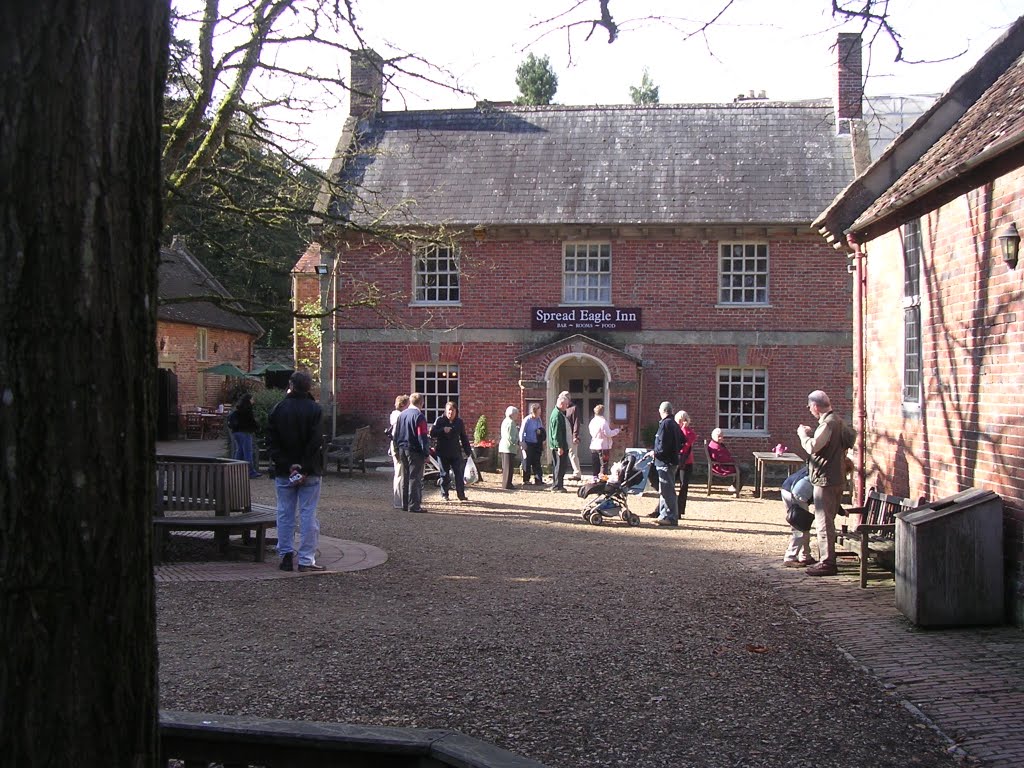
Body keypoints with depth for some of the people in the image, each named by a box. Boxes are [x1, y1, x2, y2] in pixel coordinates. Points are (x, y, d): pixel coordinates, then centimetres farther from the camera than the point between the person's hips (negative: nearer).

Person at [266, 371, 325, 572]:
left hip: (283, 472, 2)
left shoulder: (278, 409, 2)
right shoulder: (315, 410, -6)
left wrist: (287, 465, -7)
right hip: (310, 472, -2)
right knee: (308, 514, 1)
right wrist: (305, 469, -12)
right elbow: (315, 442, -14)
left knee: (285, 513, 10)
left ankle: (286, 556, 10)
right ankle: (306, 560, 1)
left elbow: (272, 441, -4)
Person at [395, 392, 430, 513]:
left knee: (405, 478, 13)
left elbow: (396, 434, 14)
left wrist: (398, 450, 20)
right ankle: (414, 505, -4)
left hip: (402, 449, 7)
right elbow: (422, 437, -16)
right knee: (415, 478, -4)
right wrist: (426, 453, -13)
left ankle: (405, 504, 17)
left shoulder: (402, 415, 9)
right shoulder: (419, 416, -14)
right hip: (415, 451, -7)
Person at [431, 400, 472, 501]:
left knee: (459, 473, -1)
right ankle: (444, 494, 16)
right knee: (445, 474, 6)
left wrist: (468, 451, 7)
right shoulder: (440, 420, -2)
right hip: (443, 453, -2)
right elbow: (432, 433, -9)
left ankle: (461, 495, 4)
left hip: (456, 452, 2)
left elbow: (464, 438, 11)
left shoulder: (459, 422, 7)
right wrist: (443, 430, -22)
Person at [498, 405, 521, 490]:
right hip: (509, 448, -10)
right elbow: (510, 437, -21)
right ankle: (507, 485, -5)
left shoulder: (505, 421, 17)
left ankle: (505, 484, 21)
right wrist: (516, 444, -12)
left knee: (505, 467, 15)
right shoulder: (511, 422, -15)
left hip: (503, 447, 10)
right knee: (509, 467, -6)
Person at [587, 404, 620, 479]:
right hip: (603, 446, -7)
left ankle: (595, 478, 16)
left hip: (593, 446, 7)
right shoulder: (603, 421, -15)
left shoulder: (592, 421, 7)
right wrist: (617, 431, 0)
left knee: (595, 465, 13)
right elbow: (608, 434, -16)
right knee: (604, 465, -2)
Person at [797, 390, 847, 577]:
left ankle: (827, 563, -2)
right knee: (827, 521, 17)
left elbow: (812, 447, -25)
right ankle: (827, 559, 24)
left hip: (825, 479, -10)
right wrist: (811, 433, 14)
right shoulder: (837, 421, 14)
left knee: (824, 522, -5)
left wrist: (803, 434, -8)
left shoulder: (827, 423, -18)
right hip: (836, 478, 10)